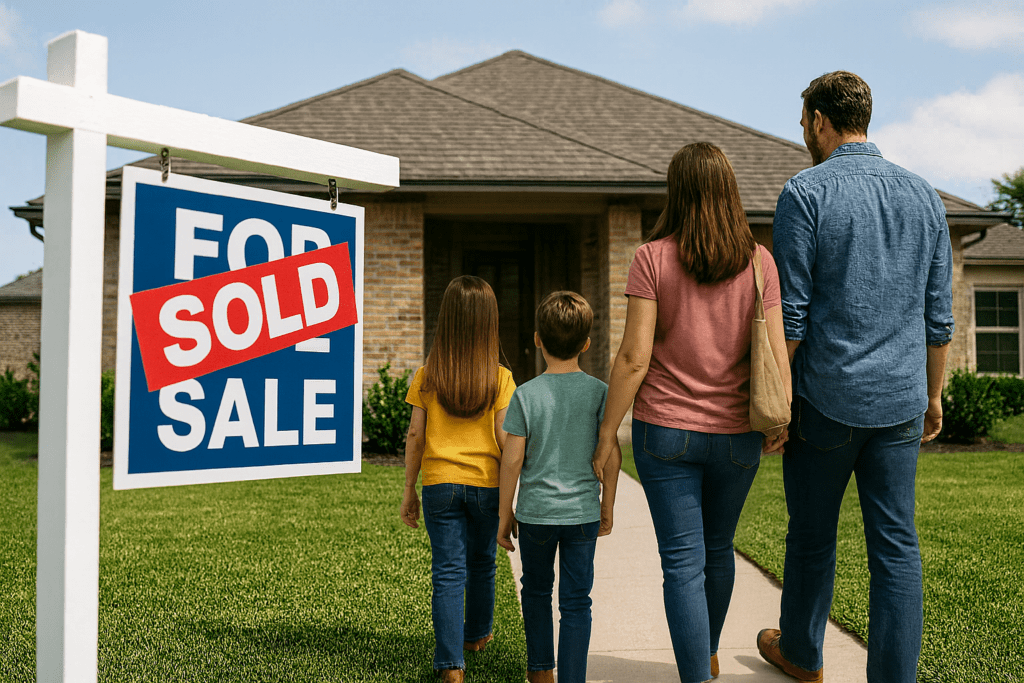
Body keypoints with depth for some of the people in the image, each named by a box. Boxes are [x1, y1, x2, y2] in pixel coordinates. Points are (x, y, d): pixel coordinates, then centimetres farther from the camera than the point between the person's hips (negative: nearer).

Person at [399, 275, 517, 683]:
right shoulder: (500, 378, -7)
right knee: (482, 565, 20)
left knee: (448, 572, 3)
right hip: (486, 485, 1)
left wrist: (409, 492, 7)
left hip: (440, 484, 0)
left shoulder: (426, 377, -4)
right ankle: (477, 634, 40)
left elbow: (415, 437, -2)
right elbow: (505, 440, -8)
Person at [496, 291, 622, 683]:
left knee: (536, 591, 19)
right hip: (583, 511, 0)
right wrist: (607, 506, 10)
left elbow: (512, 459, -8)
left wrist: (504, 516, 2)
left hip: (536, 511, 0)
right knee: (576, 600, 6)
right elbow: (612, 454, -3)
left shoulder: (526, 395, -8)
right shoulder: (598, 392, -4)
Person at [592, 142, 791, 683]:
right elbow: (775, 353, -4)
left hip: (665, 430, -3)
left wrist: (607, 433, -4)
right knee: (719, 548, 23)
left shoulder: (652, 258, -9)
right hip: (736, 435, 4)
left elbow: (634, 358, -12)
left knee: (684, 562, 3)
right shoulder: (759, 261, -2)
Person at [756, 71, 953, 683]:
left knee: (813, 536, 13)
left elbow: (790, 313, -12)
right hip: (900, 403, 4)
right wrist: (933, 394, 20)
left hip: (826, 401, -4)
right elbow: (939, 315, 10)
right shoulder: (924, 196, 7)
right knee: (897, 546, 7)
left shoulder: (806, 192, -8)